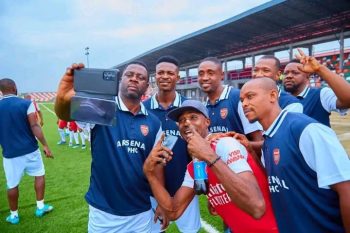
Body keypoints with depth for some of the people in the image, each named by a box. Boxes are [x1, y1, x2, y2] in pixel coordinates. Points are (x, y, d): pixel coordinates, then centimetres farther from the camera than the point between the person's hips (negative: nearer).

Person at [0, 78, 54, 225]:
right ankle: (40, 207, 25)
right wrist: (45, 145, -11)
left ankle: (14, 215, 27)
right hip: (29, 149, -2)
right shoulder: (26, 104, -8)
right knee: (40, 175, 18)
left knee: (12, 185, 13)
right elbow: (34, 126, -14)